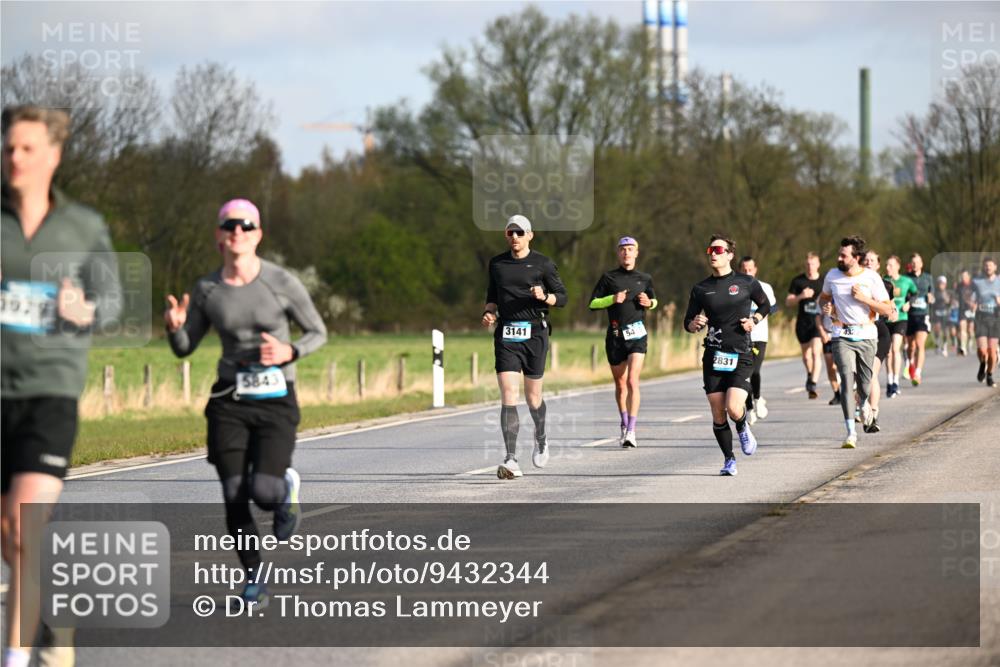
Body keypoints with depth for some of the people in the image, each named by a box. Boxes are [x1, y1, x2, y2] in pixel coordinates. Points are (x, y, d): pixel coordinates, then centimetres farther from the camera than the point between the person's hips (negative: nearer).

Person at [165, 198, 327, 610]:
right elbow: (183, 348, 10)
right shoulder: (206, 290, 2)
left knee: (264, 491, -18)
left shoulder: (282, 283, -5)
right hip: (230, 402, 2)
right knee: (235, 497, -5)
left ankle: (287, 489, 21)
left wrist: (290, 352, -15)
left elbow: (318, 333, 5)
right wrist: (174, 326, -12)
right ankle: (253, 579, 16)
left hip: (276, 402, -2)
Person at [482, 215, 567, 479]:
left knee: (533, 396, 6)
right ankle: (511, 460, -16)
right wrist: (488, 312, 1)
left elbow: (562, 297, 4)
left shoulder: (543, 264, 2)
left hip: (534, 335, -2)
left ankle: (540, 439, 38)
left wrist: (545, 296, -16)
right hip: (506, 335, 2)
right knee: (508, 395, -11)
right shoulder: (496, 264, 11)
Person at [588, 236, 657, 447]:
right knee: (620, 384, 10)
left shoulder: (645, 279, 10)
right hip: (615, 336, 1)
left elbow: (654, 300, 25)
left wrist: (649, 303, 2)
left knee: (632, 381, -16)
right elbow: (592, 303, 4)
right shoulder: (608, 278, 6)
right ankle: (625, 425, 30)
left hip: (637, 335, -1)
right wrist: (612, 299, -11)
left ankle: (631, 431, -20)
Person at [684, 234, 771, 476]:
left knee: (734, 409, -17)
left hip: (741, 357, -2)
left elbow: (765, 305, 18)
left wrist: (754, 320, -1)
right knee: (718, 416, 1)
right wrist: (694, 324, -12)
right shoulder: (701, 289, 7)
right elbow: (687, 323, 12)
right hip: (713, 357, 3)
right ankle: (729, 460, 18)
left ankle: (743, 428, 18)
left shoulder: (746, 282, 2)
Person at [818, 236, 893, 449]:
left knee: (865, 384, 7)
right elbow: (823, 296, 22)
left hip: (866, 336, 0)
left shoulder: (871, 278, -6)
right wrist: (825, 307, -1)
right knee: (847, 379, -17)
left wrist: (864, 298, -17)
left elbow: (887, 310, -5)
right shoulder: (832, 276, 2)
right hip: (842, 337, 0)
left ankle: (864, 405, 46)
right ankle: (851, 433, -19)